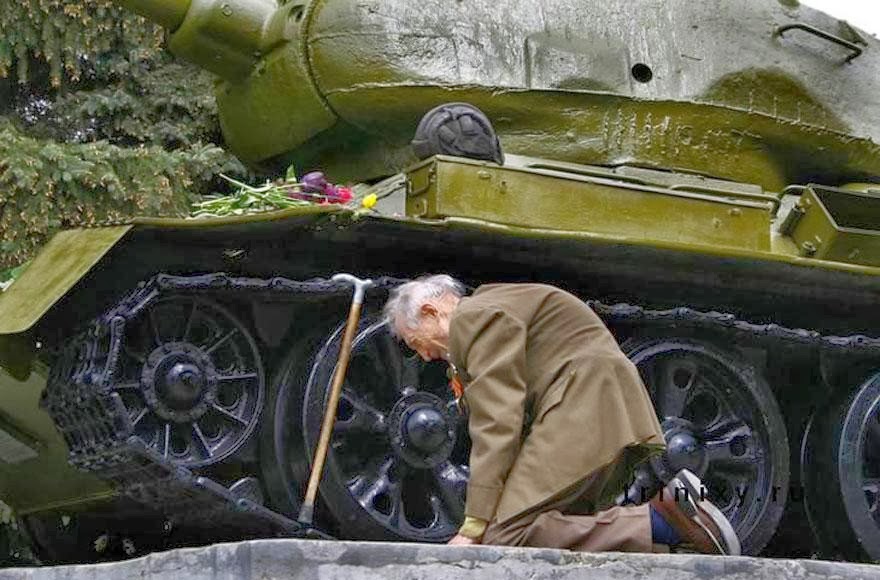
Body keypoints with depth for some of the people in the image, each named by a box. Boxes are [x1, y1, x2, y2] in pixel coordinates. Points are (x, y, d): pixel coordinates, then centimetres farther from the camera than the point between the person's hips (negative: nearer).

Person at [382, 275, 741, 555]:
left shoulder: (473, 317, -1)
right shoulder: (497, 311, 32)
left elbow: (497, 422, -13)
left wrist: (474, 527, -16)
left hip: (583, 415, -11)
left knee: (504, 538, -21)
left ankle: (659, 524, -25)